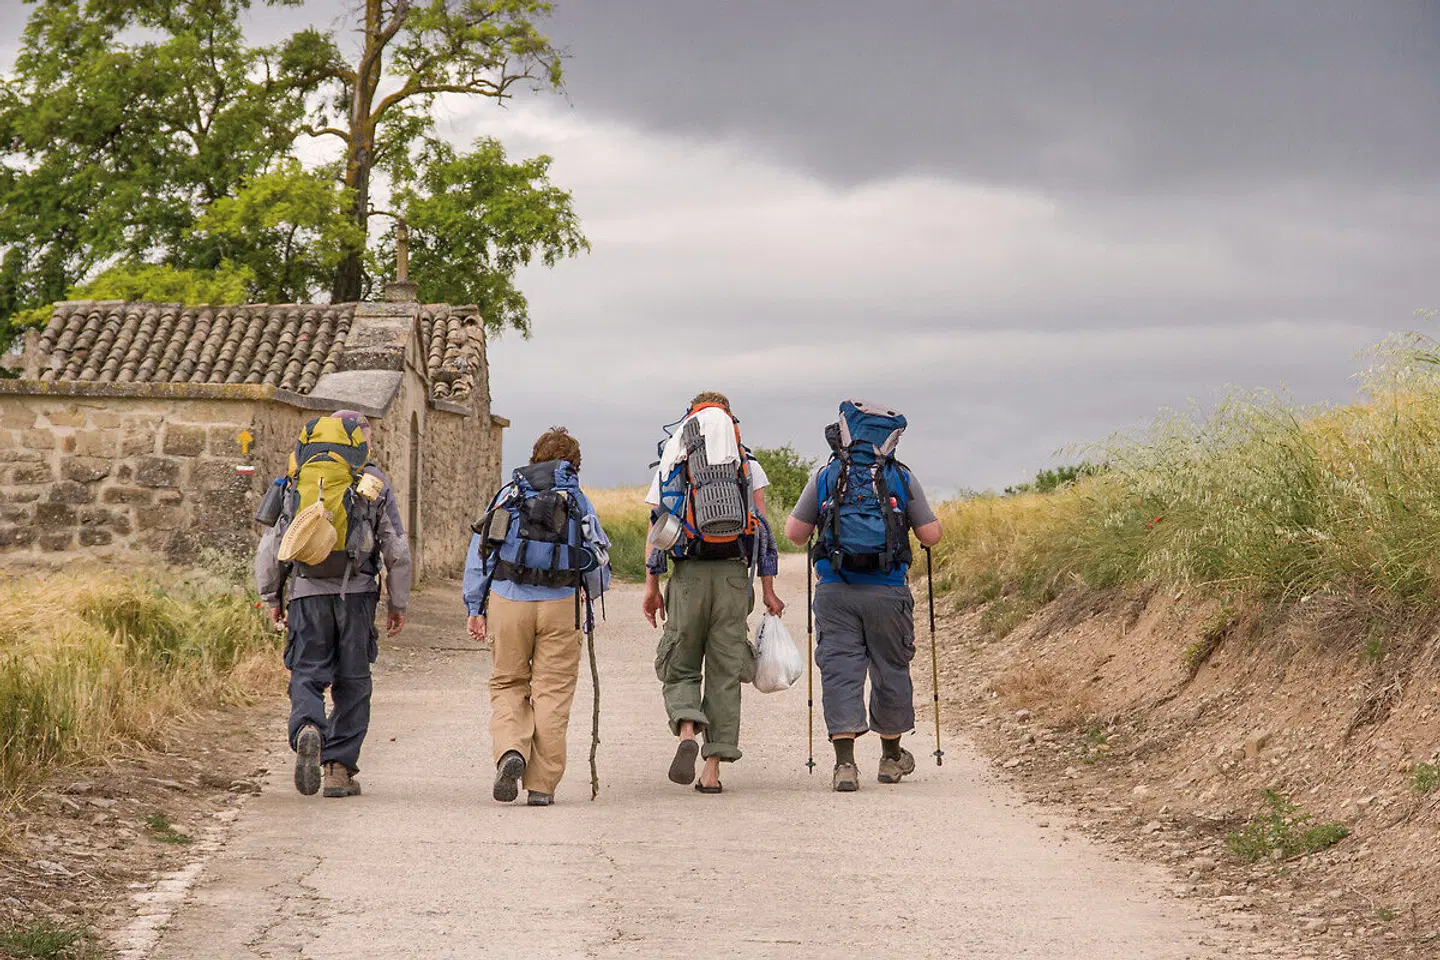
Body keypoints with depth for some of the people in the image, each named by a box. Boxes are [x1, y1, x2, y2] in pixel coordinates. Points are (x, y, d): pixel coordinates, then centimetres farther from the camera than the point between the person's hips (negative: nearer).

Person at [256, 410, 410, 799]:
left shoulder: (299, 480, 8)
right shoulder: (374, 482, 5)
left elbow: (271, 545, 7)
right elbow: (397, 550, 3)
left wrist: (272, 598, 16)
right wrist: (398, 603, 11)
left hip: (308, 592, 1)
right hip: (356, 592, -1)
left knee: (307, 674, 4)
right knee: (352, 681, 7)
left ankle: (307, 730, -26)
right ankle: (339, 767, 5)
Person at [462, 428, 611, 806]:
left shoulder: (509, 494, 12)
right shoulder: (578, 500, 11)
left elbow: (479, 549, 7)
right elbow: (599, 560, 12)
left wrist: (474, 607, 8)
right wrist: (592, 594, 33)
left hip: (507, 600, 1)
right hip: (561, 604, -1)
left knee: (507, 685, 12)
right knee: (553, 692, 4)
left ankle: (510, 751, -14)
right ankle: (542, 785, 3)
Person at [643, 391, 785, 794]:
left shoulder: (670, 465, 9)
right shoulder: (749, 466, 9)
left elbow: (656, 529, 3)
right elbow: (762, 527, 2)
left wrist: (652, 587, 5)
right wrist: (768, 590, 4)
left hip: (688, 574, 0)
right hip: (734, 574, 0)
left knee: (680, 667, 11)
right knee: (725, 671, 6)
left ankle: (687, 733, -18)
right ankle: (713, 768, 3)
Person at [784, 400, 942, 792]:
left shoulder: (825, 477, 3)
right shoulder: (903, 479, 2)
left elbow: (794, 533, 5)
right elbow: (931, 536, 4)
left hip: (836, 590, 0)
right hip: (887, 591, 0)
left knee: (839, 670, 0)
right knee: (890, 670, 14)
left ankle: (845, 762, -11)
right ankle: (892, 756, 28)